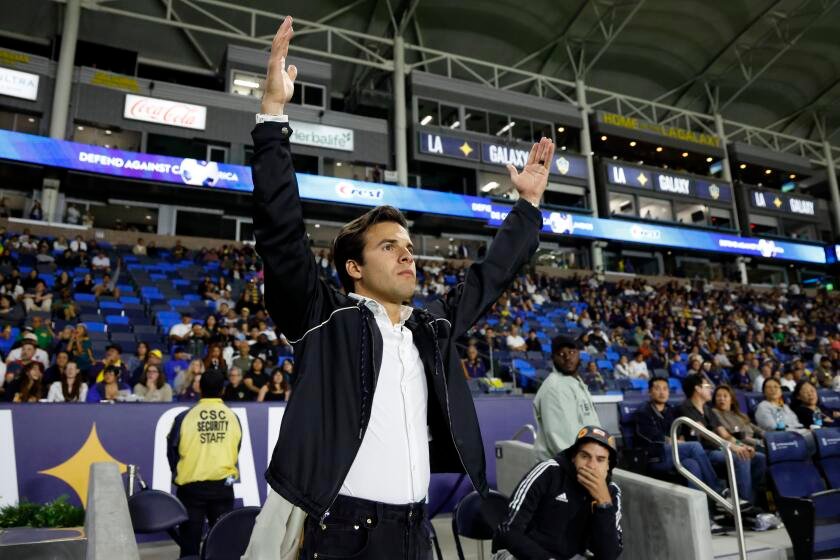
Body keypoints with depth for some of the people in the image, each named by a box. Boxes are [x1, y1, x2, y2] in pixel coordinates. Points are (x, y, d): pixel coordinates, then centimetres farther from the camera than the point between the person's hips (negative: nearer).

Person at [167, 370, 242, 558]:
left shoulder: (185, 417, -10)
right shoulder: (233, 417, -4)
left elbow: (172, 451, 1)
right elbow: (236, 452, 6)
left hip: (191, 486, -1)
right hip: (223, 486, 2)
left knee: (190, 543, 9)